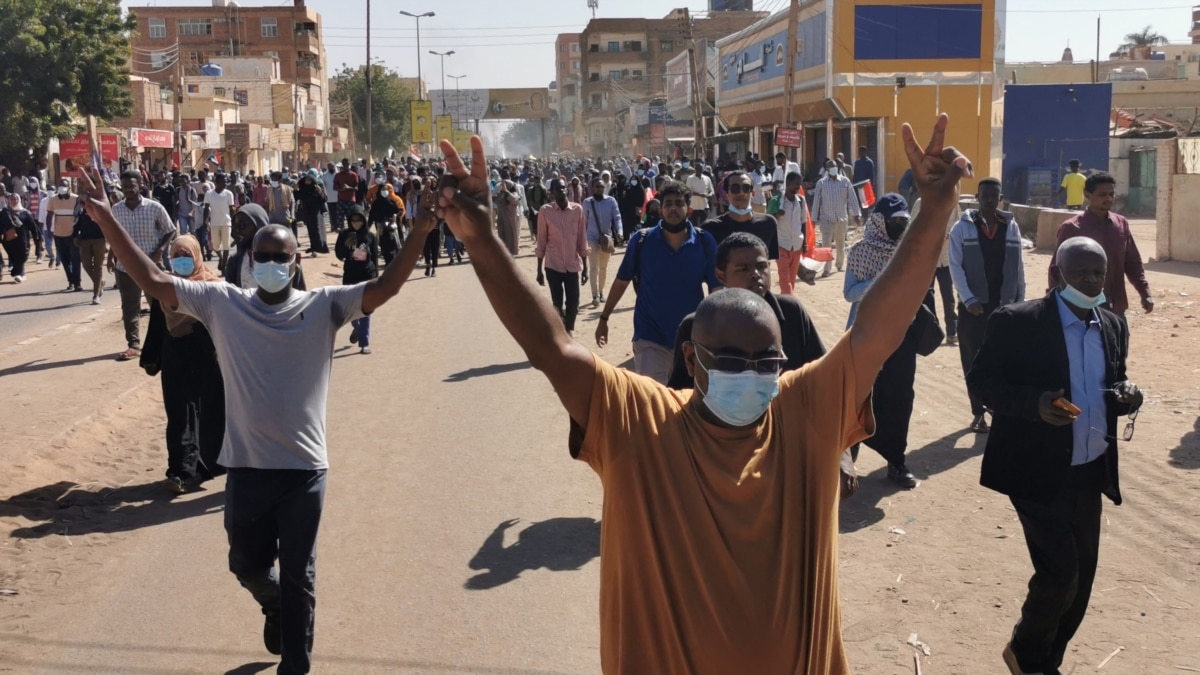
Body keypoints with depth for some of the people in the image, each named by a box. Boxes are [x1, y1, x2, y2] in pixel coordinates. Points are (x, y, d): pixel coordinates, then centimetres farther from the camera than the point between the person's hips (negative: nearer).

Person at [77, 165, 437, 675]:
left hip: (303, 468, -2)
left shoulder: (324, 306, -6)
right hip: (245, 465, 2)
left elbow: (385, 288, -16)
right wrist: (106, 220, -10)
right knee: (248, 566, 21)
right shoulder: (222, 303, -1)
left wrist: (420, 231, -29)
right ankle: (274, 607, 55)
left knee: (298, 578, 11)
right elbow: (153, 281, -3)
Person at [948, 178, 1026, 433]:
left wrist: (1020, 301, 5)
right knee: (974, 361, 3)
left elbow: (1018, 267, 7)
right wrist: (968, 299, -15)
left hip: (1004, 305, 1)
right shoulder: (962, 228, -2)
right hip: (973, 305, -1)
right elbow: (955, 266, -6)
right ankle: (979, 412, 12)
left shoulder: (1011, 227, 5)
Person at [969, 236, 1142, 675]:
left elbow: (1110, 391, 17)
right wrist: (1035, 403, -26)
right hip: (1039, 473, -6)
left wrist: (1129, 397, -7)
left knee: (1081, 576, 12)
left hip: (1089, 473, 7)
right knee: (1060, 572, -9)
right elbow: (980, 381, -10)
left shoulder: (1114, 326, 7)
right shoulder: (1017, 322, -12)